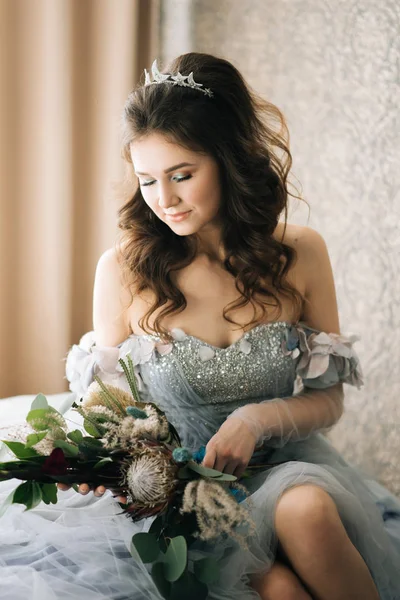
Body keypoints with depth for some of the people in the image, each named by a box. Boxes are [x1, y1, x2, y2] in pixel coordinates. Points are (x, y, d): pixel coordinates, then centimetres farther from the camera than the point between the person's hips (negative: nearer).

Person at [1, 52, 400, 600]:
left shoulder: (300, 254, -2)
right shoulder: (122, 269, -4)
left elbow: (329, 400, 6)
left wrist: (258, 417, -14)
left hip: (281, 466, 3)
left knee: (307, 508, -33)